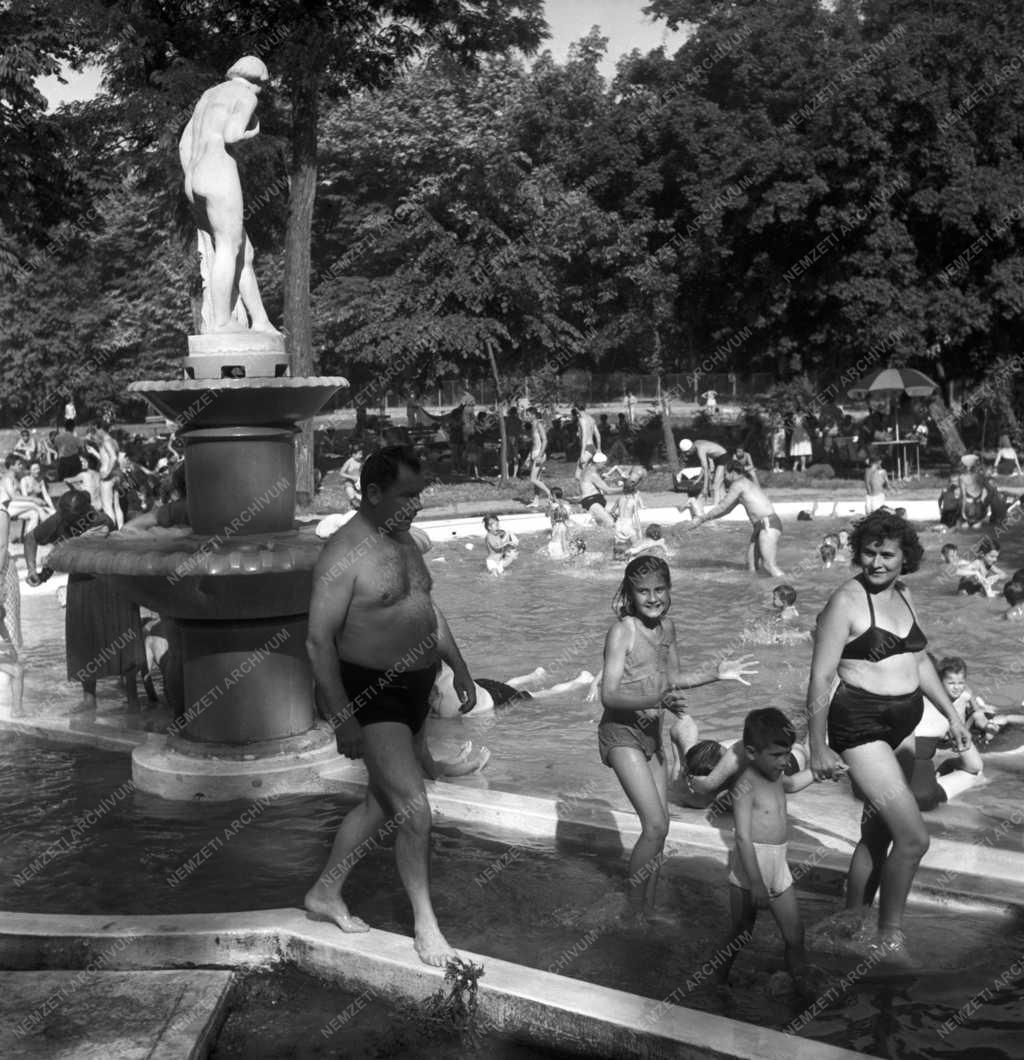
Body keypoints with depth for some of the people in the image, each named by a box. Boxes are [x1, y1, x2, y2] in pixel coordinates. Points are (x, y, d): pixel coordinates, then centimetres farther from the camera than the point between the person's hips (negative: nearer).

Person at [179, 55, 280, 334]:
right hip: (220, 177, -9)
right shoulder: (247, 96, 0)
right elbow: (231, 136, -17)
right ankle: (221, 324, -7)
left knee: (243, 252, 10)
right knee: (228, 251, -6)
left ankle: (260, 322, 9)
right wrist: (252, 131, 4)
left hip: (195, 182, 9)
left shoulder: (210, 95, 25)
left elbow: (184, 144, 22)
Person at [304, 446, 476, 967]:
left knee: (382, 801, 19)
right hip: (372, 694, -9)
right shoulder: (344, 553, -19)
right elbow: (319, 640, -21)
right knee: (415, 810, -11)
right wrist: (343, 718, -23)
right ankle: (425, 924, 6)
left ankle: (324, 894, 35)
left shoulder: (404, 540, 8)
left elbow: (428, 609, 21)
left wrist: (459, 668, 17)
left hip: (414, 689, 9)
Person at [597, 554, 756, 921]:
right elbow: (609, 695, -22)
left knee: (659, 825, 9)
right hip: (622, 733, -7)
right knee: (656, 826, -12)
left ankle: (649, 909, 23)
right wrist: (656, 701, -36)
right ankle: (634, 911, 5)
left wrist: (716, 673, 7)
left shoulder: (666, 626, 4)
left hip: (651, 732, 7)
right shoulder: (622, 631, -17)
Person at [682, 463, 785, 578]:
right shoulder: (745, 486, 27)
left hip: (768, 525, -10)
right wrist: (703, 517, 34)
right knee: (751, 566, 6)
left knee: (769, 564, -23)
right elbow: (725, 510, 33)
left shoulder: (738, 484, -3)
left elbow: (722, 507, -4)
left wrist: (701, 520, 2)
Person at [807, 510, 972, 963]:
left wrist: (952, 715, 17)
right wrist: (818, 748, -14)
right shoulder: (846, 600, -13)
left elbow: (920, 661, 21)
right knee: (914, 837, -11)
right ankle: (888, 938, 6)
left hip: (904, 725, 8)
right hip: (861, 726, -8)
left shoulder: (903, 595, 9)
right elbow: (820, 677, -13)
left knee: (877, 833, 14)